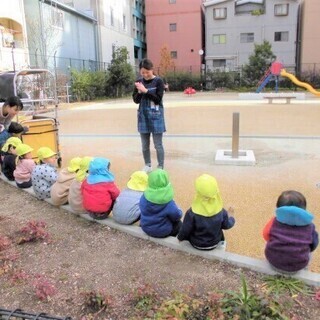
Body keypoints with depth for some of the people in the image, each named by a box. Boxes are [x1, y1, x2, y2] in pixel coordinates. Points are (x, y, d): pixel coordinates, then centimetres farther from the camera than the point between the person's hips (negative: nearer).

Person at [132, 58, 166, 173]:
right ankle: (147, 166, 26)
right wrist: (139, 92, -15)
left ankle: (160, 168, 8)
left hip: (156, 116, -4)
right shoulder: (139, 82, 4)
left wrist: (146, 91, -20)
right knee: (144, 144, 11)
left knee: (158, 144, 0)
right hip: (143, 116, 4)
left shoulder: (158, 81, -7)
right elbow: (136, 100, 4)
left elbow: (158, 99, -13)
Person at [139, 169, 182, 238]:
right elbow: (177, 216, -17)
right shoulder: (169, 204, -32)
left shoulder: (144, 198, -20)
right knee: (178, 223, 27)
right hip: (162, 232, -4)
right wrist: (178, 209, 5)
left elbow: (143, 210, -1)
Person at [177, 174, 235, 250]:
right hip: (214, 244, 2)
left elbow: (185, 231, -20)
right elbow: (226, 225, -5)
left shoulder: (191, 213, -33)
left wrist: (180, 238, 2)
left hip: (197, 244, -2)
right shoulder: (221, 212, -24)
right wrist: (232, 219, 17)